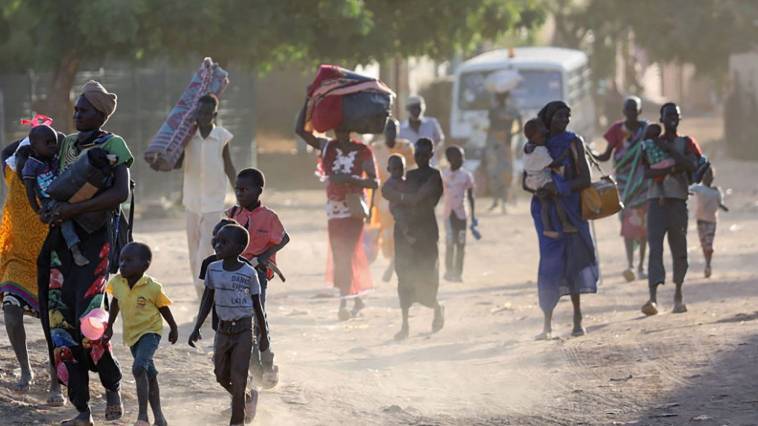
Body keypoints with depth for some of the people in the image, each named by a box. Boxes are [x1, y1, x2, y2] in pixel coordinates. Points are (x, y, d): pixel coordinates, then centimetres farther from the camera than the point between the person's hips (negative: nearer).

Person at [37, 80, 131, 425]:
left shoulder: (113, 146, -5)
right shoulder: (66, 144, 14)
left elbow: (121, 193, -19)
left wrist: (73, 209, -24)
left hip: (95, 239, -6)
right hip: (61, 239, 6)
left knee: (88, 317, -18)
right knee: (59, 319, 0)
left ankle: (112, 387, 6)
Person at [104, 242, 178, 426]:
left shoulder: (152, 288, -20)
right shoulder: (117, 283, -8)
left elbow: (163, 308, -5)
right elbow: (115, 303, 11)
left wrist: (174, 328, 7)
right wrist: (109, 326, 16)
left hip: (150, 331, -6)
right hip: (131, 334, 6)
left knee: (139, 368, -26)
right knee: (149, 374, 16)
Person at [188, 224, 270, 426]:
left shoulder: (249, 273, -11)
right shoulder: (213, 269, 0)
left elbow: (257, 305, -3)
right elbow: (207, 300, 8)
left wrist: (264, 335, 2)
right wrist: (197, 328, 3)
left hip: (243, 330, -5)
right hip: (223, 329, 5)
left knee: (238, 379, -8)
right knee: (221, 376, 12)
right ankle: (248, 397, 39)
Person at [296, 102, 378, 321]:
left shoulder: (363, 152, -7)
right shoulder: (328, 147, 5)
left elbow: (374, 182, -11)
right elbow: (300, 130, 1)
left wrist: (349, 179, -24)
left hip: (353, 210, -5)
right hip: (334, 210, 5)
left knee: (347, 256, -10)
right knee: (340, 256, 9)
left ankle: (344, 304, -10)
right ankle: (356, 298, 22)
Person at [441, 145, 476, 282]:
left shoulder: (466, 176, 3)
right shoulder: (444, 176, 3)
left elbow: (470, 197, 6)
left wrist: (473, 216, 3)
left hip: (462, 213, 1)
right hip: (448, 214, -1)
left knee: (461, 244, 0)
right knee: (450, 243, -4)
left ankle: (458, 273, 5)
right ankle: (449, 271, 3)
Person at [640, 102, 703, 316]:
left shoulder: (686, 143, 11)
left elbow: (692, 165, -9)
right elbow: (647, 172, -4)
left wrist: (670, 150, -9)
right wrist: (671, 169, -16)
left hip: (678, 200, 1)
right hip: (656, 200, -1)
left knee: (679, 249, 5)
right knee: (655, 247, -15)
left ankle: (678, 294, 22)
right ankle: (653, 296, -26)